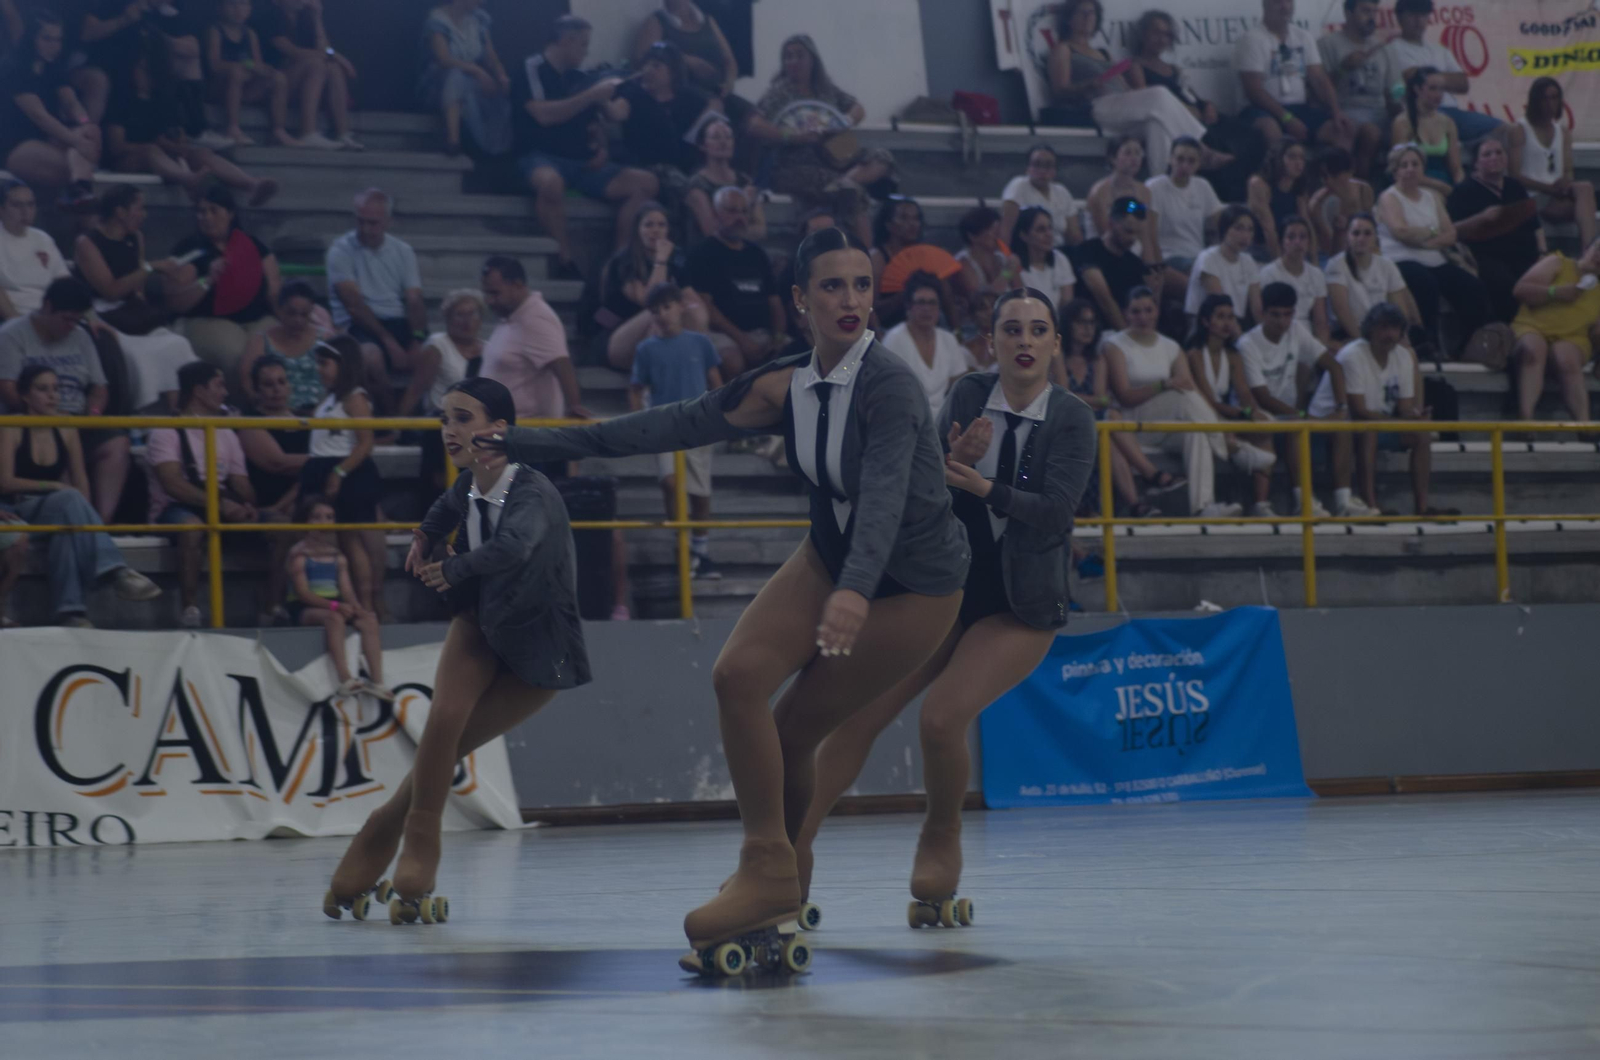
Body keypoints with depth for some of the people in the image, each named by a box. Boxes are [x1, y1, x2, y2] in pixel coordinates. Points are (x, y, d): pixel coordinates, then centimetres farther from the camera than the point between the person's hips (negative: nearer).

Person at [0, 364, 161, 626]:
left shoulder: (66, 430, 9)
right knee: (69, 499, -35)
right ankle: (113, 569, -46)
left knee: (69, 526, -35)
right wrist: (54, 486, -16)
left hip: (57, 512, 4)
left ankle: (70, 610, -44)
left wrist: (82, 516, -8)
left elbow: (81, 481, 10)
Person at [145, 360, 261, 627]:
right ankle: (190, 612, -42)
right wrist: (220, 505, -24)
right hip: (176, 508, -6)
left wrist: (248, 506, -12)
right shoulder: (167, 432, 1)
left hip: (224, 507, 6)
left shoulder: (225, 435, 23)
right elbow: (173, 485, -14)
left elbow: (241, 483, 13)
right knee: (192, 526, -42)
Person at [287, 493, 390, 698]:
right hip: (304, 609, -6)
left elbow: (347, 590, 7)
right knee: (333, 617, -37)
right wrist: (334, 606, -24)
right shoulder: (299, 555, -4)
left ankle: (376, 680, -27)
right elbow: (303, 593, -13)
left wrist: (355, 607, -16)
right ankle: (344, 680, -45)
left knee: (369, 619, -19)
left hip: (335, 606, 6)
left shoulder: (338, 557, 15)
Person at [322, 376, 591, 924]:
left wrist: (454, 567, -66)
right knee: (445, 715, -20)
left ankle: (383, 833, 13)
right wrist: (425, 536, 3)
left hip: (537, 649, -4)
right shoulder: (468, 486, -8)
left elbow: (513, 546, -52)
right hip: (481, 621, 4)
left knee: (449, 747, -9)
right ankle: (416, 861, -7)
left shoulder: (532, 494, -29)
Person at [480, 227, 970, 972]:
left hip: (914, 585, -6)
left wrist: (856, 592, -58)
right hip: (832, 555, 6)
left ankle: (776, 876, 7)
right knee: (739, 673, -10)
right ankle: (769, 876, 4)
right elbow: (680, 424, -2)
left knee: (792, 730, -11)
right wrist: (533, 444, -2)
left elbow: (885, 491, -40)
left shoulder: (889, 384, -25)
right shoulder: (788, 388, -5)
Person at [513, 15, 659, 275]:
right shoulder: (532, 70, -3)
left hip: (582, 163, 7)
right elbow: (543, 114, -17)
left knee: (646, 182, -10)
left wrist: (601, 148, 1)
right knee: (550, 182, -42)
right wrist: (592, 95, -15)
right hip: (542, 157, -7)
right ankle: (566, 261, -32)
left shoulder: (579, 78, 16)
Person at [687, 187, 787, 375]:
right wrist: (741, 340, -15)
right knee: (733, 362, -38)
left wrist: (778, 336, -1)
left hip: (761, 332, 6)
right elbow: (704, 305, -7)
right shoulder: (704, 253, 3)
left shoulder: (757, 255, 22)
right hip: (722, 333, -5)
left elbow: (774, 301, 21)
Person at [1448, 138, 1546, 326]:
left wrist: (1542, 252, 10)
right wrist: (1482, 218, -13)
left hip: (1524, 254, 5)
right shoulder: (1465, 191, 8)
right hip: (1487, 256, -5)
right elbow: (1453, 231, -1)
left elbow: (1535, 226, 27)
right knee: (1504, 282, -36)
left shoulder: (1516, 187, 24)